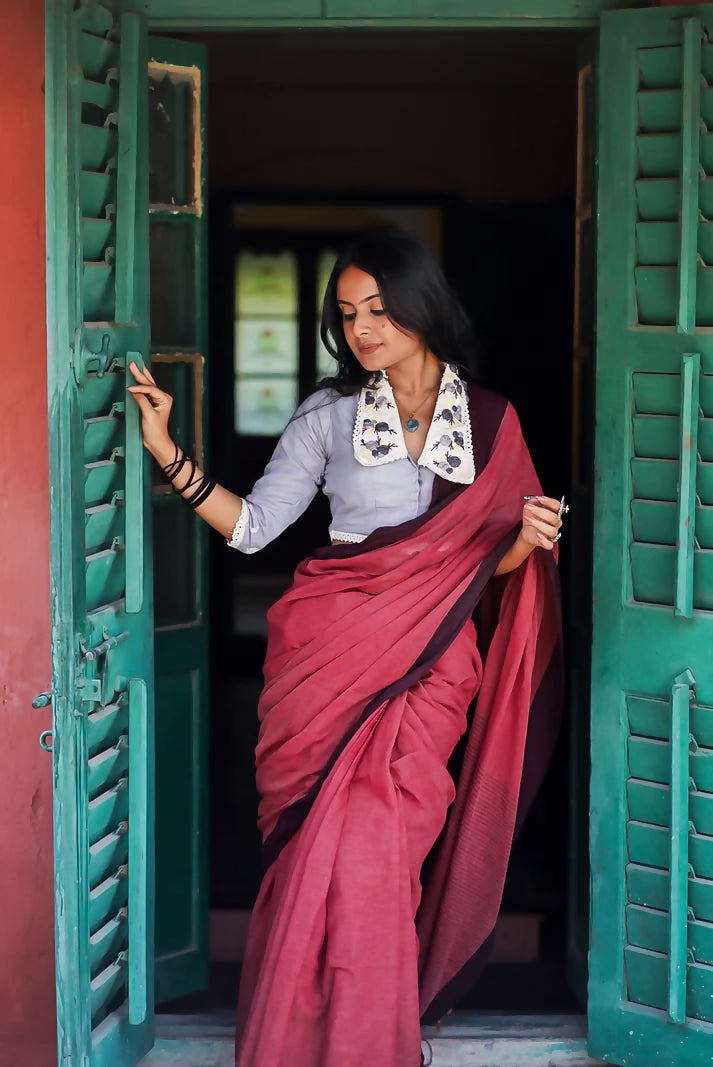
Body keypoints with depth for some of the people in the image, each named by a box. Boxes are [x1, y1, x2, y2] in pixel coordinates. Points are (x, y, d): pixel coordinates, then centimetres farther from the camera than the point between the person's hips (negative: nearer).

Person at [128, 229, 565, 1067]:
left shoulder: (490, 421, 9)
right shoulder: (328, 413, 6)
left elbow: (487, 561, 13)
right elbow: (253, 524, 1)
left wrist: (525, 541, -9)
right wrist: (170, 456, -9)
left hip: (430, 659, 0)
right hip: (332, 647, 0)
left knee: (370, 848, -10)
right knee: (332, 851, -7)